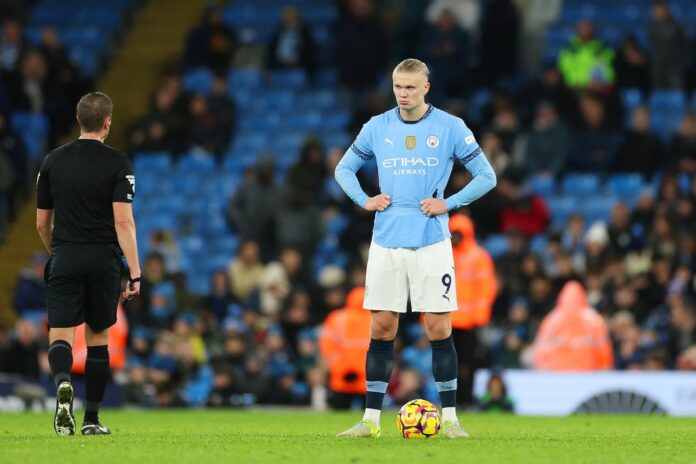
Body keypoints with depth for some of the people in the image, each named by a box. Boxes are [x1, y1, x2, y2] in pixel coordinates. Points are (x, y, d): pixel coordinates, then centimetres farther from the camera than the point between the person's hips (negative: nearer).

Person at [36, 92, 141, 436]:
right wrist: (135, 273, -13)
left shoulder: (52, 161, 6)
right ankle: (91, 420, 16)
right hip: (104, 260, -1)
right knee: (98, 338, 14)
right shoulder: (118, 164, -4)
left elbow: (42, 223, 11)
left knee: (60, 338, -3)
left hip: (65, 261, 1)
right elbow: (123, 221, -13)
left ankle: (62, 383, -36)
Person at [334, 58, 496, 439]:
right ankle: (371, 419, 6)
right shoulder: (377, 127, 6)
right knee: (382, 328, 2)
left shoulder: (450, 127, -2)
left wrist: (448, 204, -8)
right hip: (386, 243, 2)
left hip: (431, 243, -2)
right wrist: (364, 200, 2)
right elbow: (344, 168, 18)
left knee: (439, 328, -3)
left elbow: (486, 176, 2)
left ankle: (449, 417, 5)